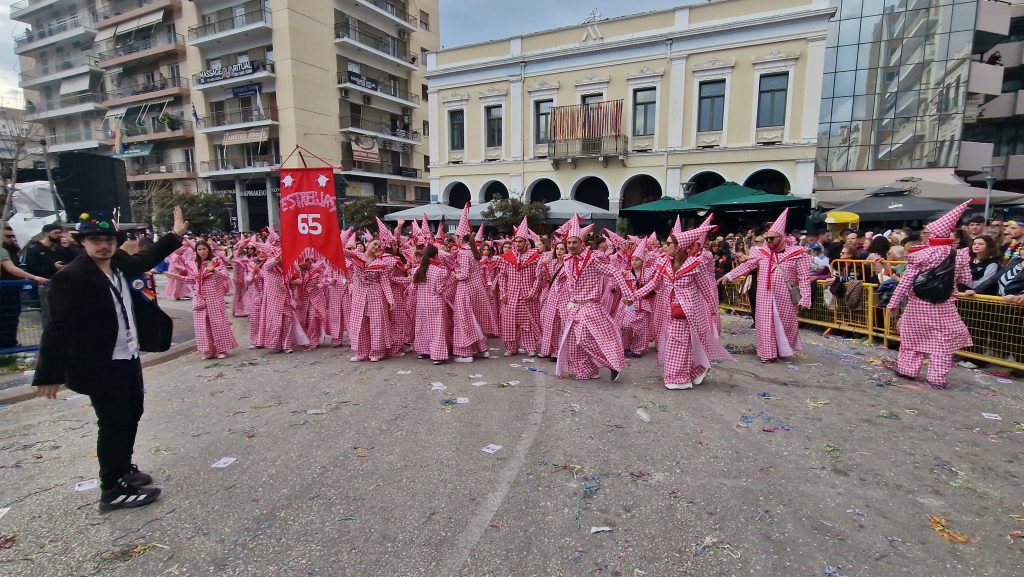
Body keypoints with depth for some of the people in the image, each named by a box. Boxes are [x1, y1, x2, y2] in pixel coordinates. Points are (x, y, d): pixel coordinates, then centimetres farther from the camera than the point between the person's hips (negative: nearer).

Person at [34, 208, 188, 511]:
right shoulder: (70, 277, -19)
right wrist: (50, 373, -23)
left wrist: (175, 235, 25)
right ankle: (113, 490, 14)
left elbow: (146, 259, 25)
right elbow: (58, 327, -22)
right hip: (101, 365, -8)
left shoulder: (119, 264, 2)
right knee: (114, 423, 0)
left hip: (128, 357, 8)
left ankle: (123, 468, 38)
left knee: (131, 415, 20)